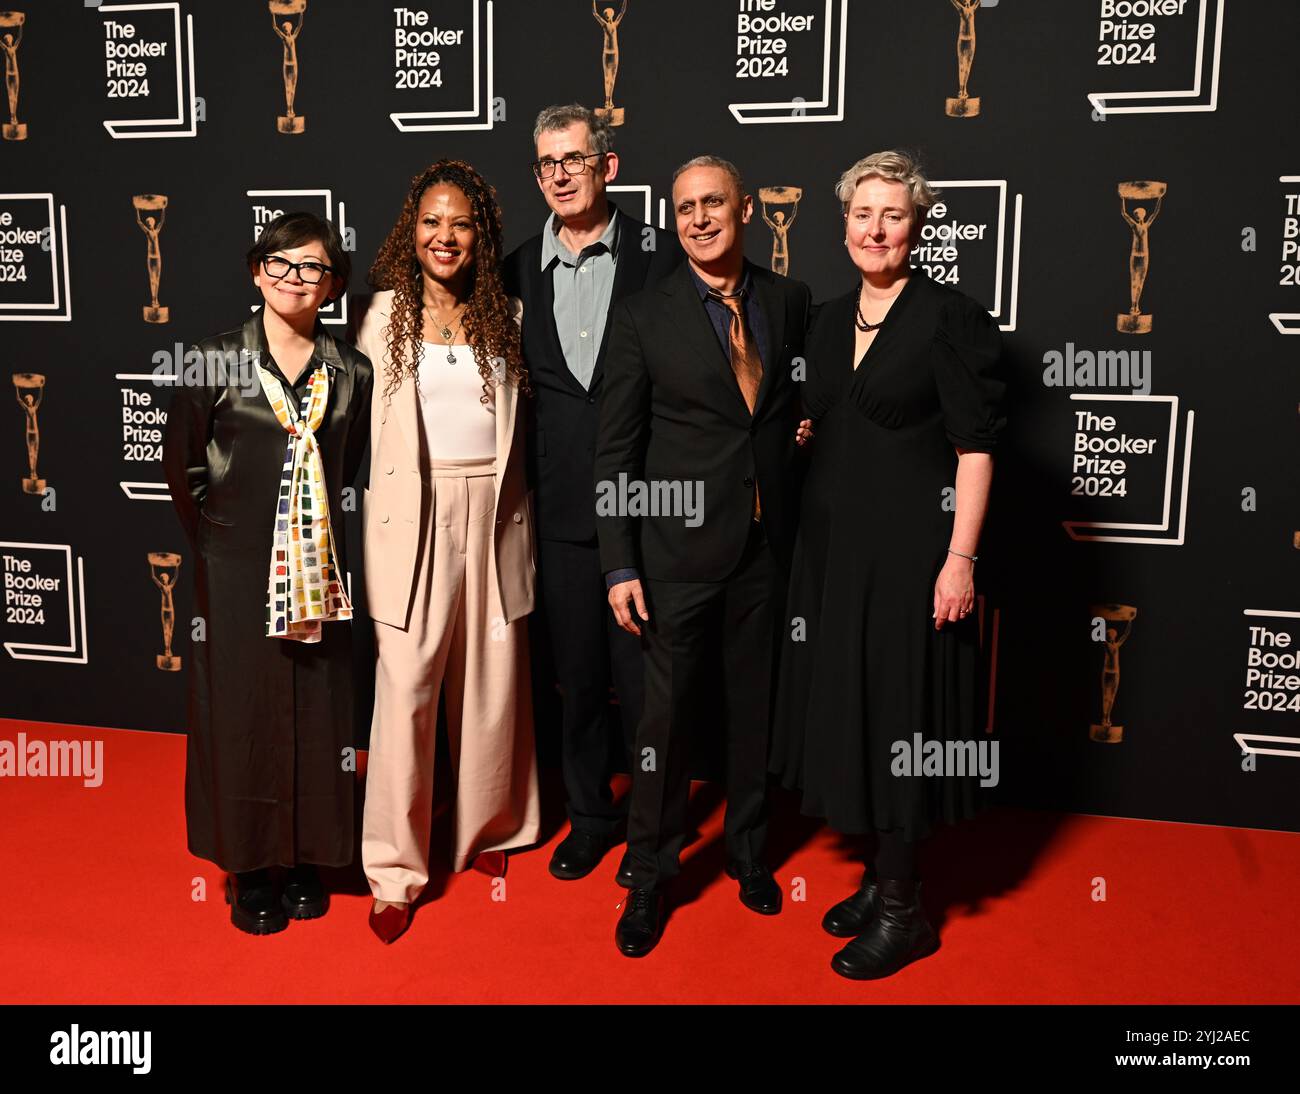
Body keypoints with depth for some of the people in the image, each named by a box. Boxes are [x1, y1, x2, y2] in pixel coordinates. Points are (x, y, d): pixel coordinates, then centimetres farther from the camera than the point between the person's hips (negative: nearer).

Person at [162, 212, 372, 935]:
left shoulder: (352, 373, 3)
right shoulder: (217, 360, -2)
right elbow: (180, 463, 3)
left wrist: (321, 534, 4)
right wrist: (214, 537, 3)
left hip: (317, 569, 2)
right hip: (235, 569, -2)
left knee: (317, 712, 7)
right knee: (243, 712, 5)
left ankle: (307, 862, 25)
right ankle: (250, 873, 20)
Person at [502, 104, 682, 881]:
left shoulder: (660, 254, -2)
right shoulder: (520, 268, 8)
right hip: (563, 506, 3)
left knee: (643, 672, 6)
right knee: (577, 673, 14)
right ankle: (591, 814, 32)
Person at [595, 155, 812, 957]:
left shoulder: (792, 303, 5)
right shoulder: (643, 318, -4)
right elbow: (615, 450, -5)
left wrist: (803, 424, -4)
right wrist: (620, 566, -8)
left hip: (770, 547, 3)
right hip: (682, 551, -3)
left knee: (755, 706, 15)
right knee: (669, 711, 5)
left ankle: (749, 849, 35)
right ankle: (650, 873, 23)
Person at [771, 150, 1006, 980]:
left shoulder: (952, 318, -9)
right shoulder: (831, 321, 11)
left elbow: (975, 446, -12)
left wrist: (960, 558, -18)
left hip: (912, 547, -7)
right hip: (835, 545, 7)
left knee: (900, 712, 1)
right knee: (848, 705, 12)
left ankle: (903, 909, 16)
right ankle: (885, 876, 30)